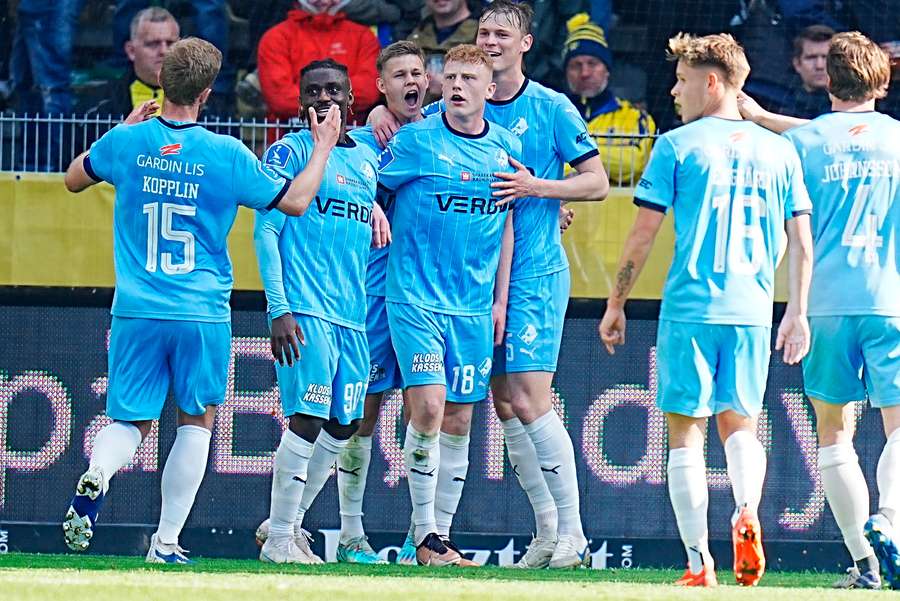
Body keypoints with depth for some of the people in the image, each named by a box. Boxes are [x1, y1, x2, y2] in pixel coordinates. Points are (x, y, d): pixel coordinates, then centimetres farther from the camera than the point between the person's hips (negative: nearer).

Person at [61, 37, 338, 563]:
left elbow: (74, 179, 20)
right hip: (203, 313, -2)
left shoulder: (126, 143, -1)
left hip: (136, 312, 2)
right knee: (197, 422, 14)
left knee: (130, 421, 8)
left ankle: (97, 477, -26)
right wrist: (324, 148, 18)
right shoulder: (227, 155, -7)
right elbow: (296, 201, 4)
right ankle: (167, 542, 9)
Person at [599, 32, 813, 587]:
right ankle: (747, 512, -14)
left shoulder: (678, 146, -1)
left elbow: (643, 235, -2)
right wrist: (798, 313, 12)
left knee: (686, 430, 4)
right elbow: (801, 240, 8)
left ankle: (700, 562, -2)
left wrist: (616, 305, 7)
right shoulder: (778, 150, 10)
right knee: (740, 424, 16)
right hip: (752, 310, 3)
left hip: (689, 307, -3)